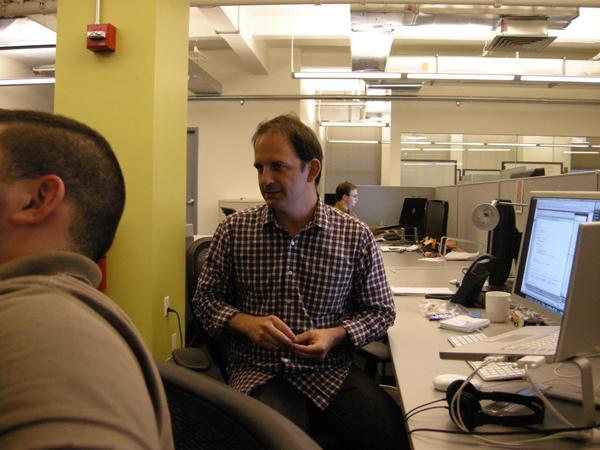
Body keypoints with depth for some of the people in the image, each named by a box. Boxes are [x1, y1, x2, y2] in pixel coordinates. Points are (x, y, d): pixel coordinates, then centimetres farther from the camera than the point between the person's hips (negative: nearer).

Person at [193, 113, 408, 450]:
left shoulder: (357, 236, 0)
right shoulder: (234, 231, 2)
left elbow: (381, 310, 9)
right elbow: (207, 298, 11)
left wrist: (335, 336, -10)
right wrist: (246, 323, -10)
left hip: (332, 371, 2)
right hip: (258, 371, -1)